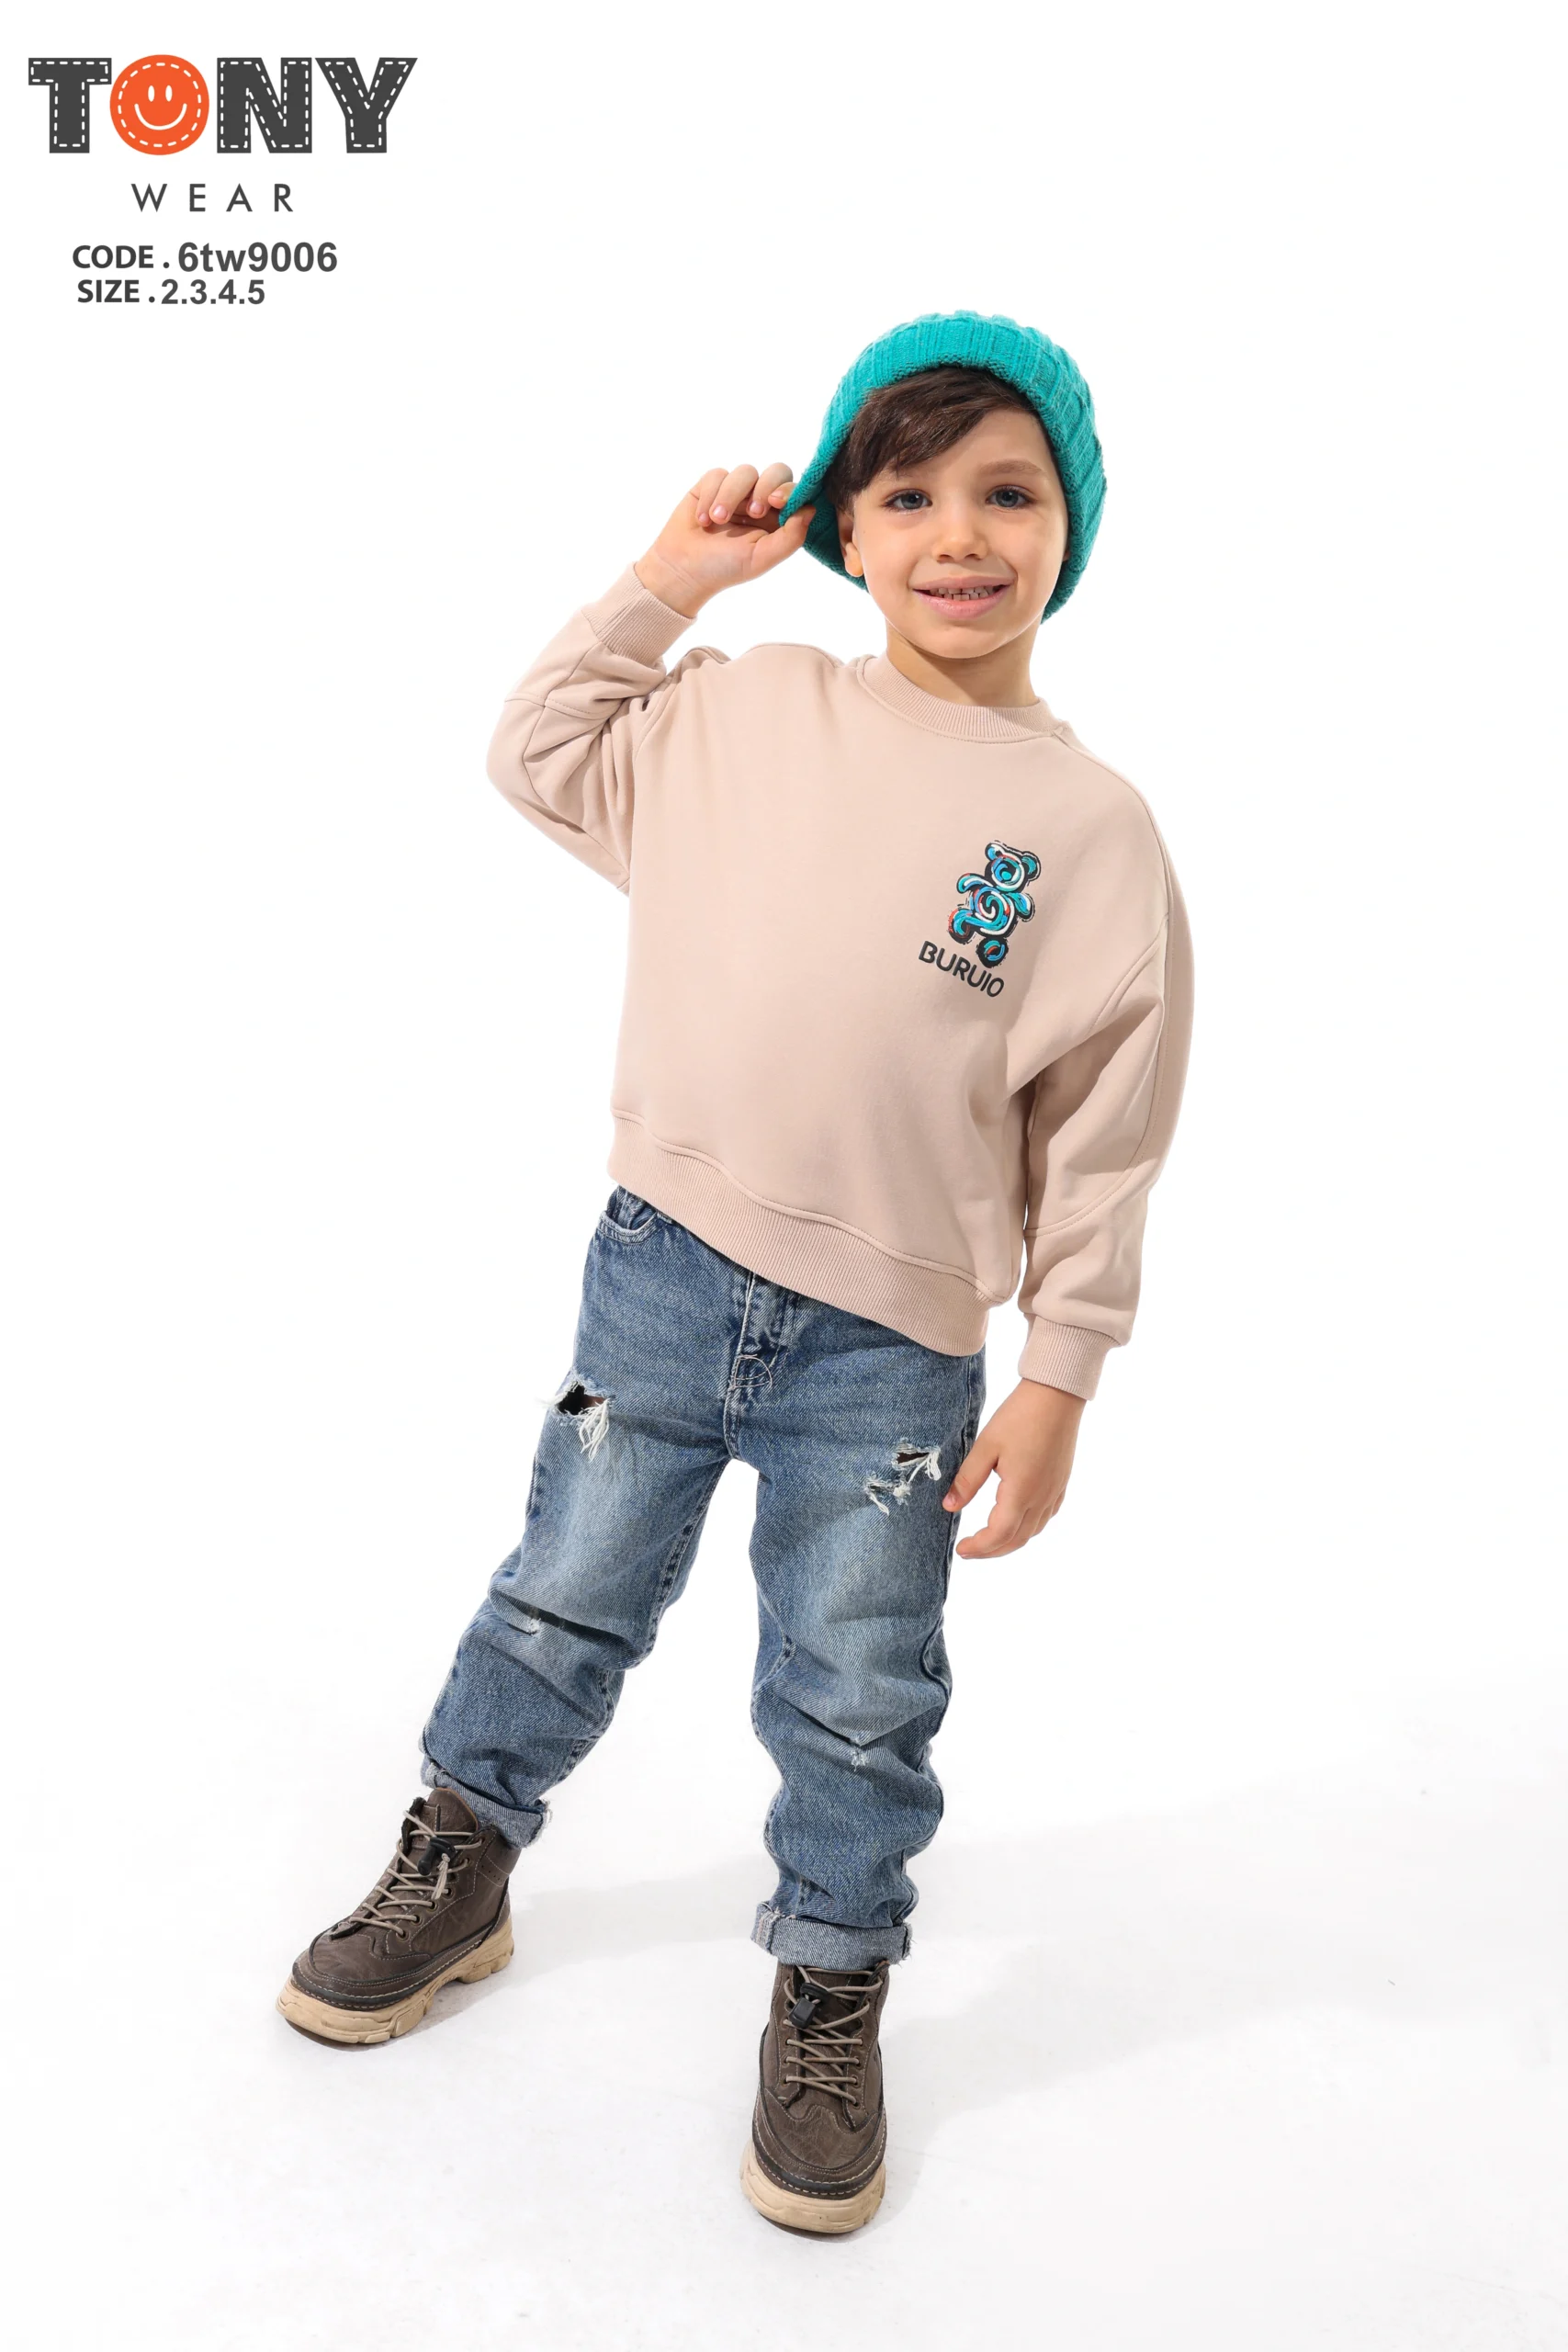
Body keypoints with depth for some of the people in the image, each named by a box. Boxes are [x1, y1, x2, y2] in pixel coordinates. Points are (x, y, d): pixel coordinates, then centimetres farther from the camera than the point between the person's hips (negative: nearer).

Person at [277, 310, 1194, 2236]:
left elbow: (1104, 1137, -5)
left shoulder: (1089, 826, -7)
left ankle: (828, 1999, 37)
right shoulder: (751, 711, 2)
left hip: (888, 1348, -2)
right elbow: (541, 755, 15)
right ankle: (456, 1873, 43)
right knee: (566, 1598, 19)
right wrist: (661, 582, 6)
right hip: (661, 1269, 3)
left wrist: (1058, 1380, -5)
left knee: (854, 1700, 12)